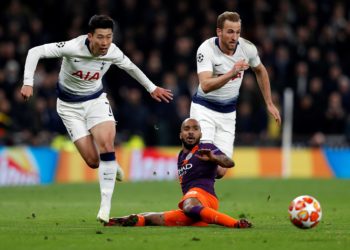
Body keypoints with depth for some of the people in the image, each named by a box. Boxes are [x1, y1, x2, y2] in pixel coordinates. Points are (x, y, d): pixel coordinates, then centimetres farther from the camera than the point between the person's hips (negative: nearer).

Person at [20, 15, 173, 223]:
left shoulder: (113, 52, -16)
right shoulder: (73, 48, -28)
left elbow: (130, 67, 7)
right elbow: (35, 52, -24)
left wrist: (152, 88, 18)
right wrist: (28, 82, -33)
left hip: (96, 100, 2)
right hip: (70, 106, -2)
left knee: (106, 144, -24)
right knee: (93, 161, -10)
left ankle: (106, 205, -19)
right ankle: (111, 166, 30)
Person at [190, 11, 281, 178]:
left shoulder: (247, 48, -9)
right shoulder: (206, 49, -22)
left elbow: (260, 71, 13)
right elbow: (206, 86, -34)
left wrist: (269, 104, 17)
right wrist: (232, 73, -47)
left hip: (228, 113, 3)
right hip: (204, 109, -3)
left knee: (220, 171, -4)